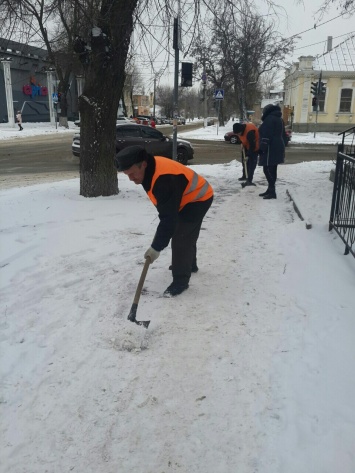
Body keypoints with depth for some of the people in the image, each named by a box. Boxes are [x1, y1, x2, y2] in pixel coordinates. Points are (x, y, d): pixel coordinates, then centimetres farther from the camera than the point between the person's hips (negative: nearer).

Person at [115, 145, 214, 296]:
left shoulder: (163, 180, -38)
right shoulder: (153, 167, -8)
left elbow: (168, 218, -36)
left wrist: (156, 247, -32)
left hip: (198, 199, -10)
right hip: (192, 198, 10)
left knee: (180, 240, -14)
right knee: (186, 236, 25)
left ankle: (180, 281, -2)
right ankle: (189, 264, 46)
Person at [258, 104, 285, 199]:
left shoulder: (269, 118, -10)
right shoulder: (278, 119, 21)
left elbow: (267, 135, -20)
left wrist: (262, 148, -21)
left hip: (271, 148, -10)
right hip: (277, 147, 10)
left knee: (268, 169, -10)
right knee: (271, 170, 13)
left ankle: (272, 191, -13)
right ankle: (270, 190, 19)